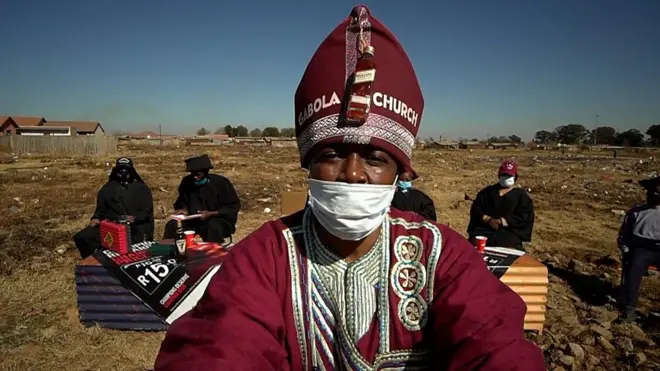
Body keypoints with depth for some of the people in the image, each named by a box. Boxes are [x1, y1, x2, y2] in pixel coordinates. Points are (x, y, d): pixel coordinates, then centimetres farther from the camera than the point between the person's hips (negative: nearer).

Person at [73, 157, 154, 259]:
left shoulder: (141, 188, 12)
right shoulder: (107, 188, 22)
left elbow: (147, 212, 5)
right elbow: (100, 208, 23)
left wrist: (135, 218, -15)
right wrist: (96, 218, 1)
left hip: (134, 227, -3)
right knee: (82, 238, -18)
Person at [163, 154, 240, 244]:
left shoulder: (221, 183, -13)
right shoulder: (187, 182, -1)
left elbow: (234, 207, -11)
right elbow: (181, 201, 19)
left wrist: (211, 214, -21)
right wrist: (184, 209, -6)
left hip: (218, 219, -4)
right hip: (194, 220, 5)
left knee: (213, 227, -38)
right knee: (171, 225, -16)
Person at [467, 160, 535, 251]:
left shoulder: (522, 195, 14)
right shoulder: (487, 191, 20)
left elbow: (523, 218, 1)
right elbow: (475, 209, 9)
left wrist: (503, 222, -13)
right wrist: (489, 220, -9)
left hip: (509, 232, -1)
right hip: (485, 229, 1)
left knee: (508, 245, -32)